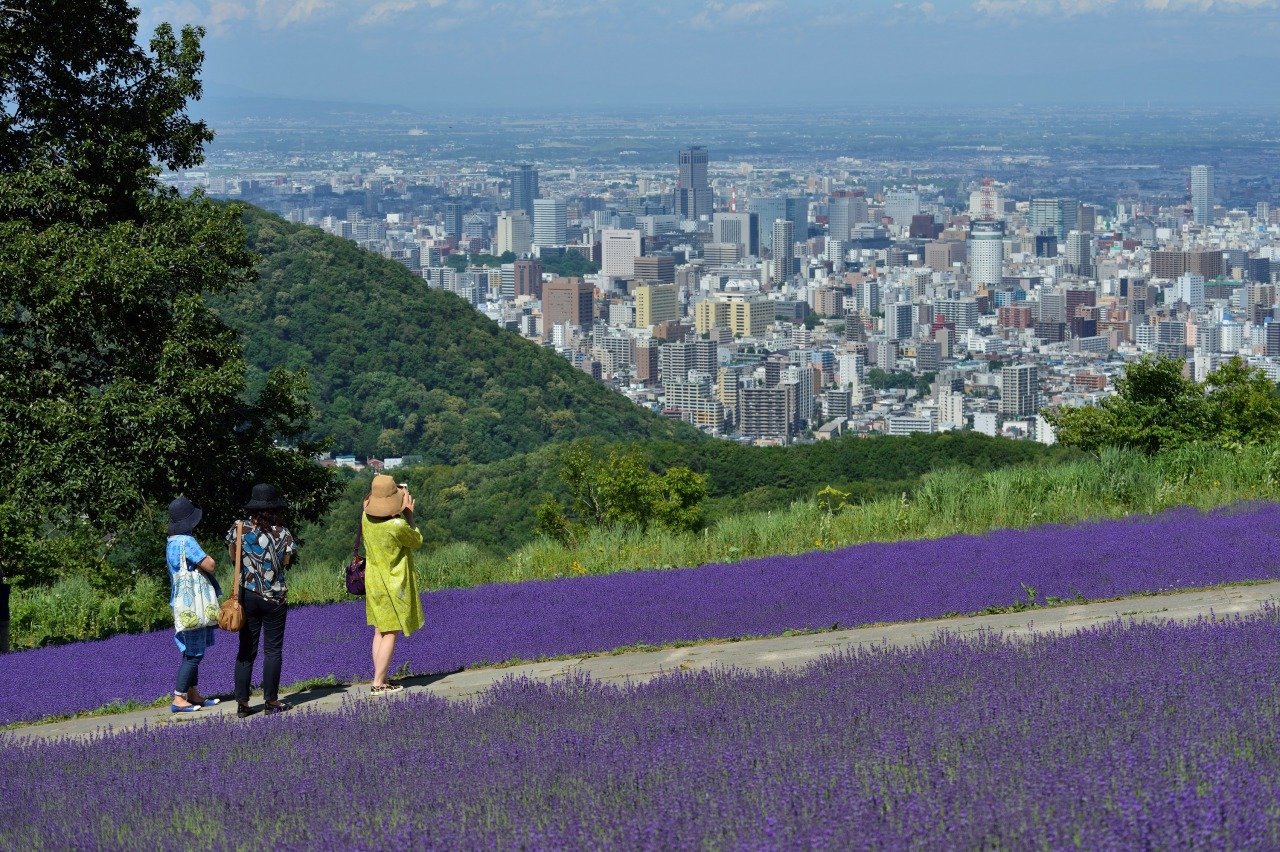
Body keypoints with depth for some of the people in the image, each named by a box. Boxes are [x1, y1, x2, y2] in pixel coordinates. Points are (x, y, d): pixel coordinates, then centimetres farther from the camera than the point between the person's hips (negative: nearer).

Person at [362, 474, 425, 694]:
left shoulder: (366, 518, -4)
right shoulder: (397, 526, -25)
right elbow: (417, 541, -5)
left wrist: (401, 513, 9)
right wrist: (409, 514, -1)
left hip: (373, 582, 7)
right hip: (393, 585, -7)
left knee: (380, 632, 12)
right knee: (390, 634, -2)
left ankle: (380, 681, 14)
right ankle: (378, 684, -5)